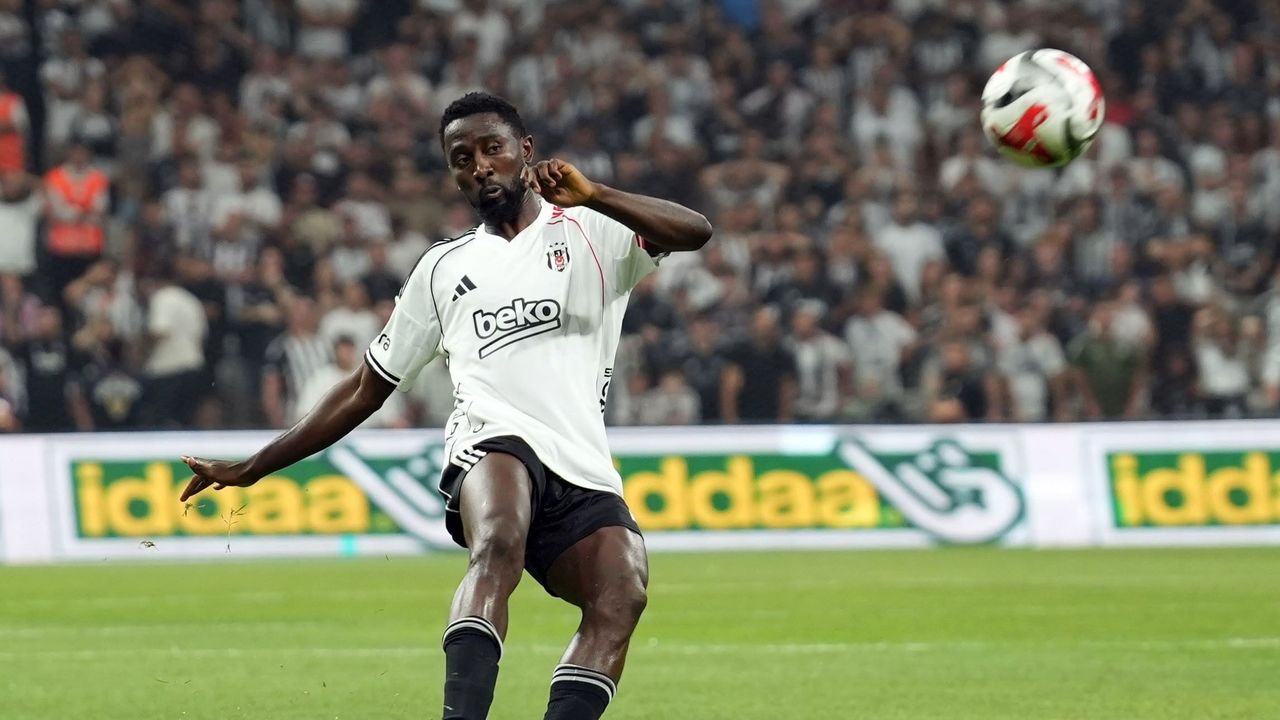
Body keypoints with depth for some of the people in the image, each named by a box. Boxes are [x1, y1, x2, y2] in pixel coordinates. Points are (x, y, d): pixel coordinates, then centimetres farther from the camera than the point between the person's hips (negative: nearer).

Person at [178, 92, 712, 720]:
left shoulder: (591, 231, 17)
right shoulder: (444, 268, 25)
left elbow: (694, 233, -2)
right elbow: (366, 389, 31)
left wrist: (590, 195, -15)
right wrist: (251, 469, 30)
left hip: (584, 472, 1)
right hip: (492, 443, 0)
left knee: (623, 594, -28)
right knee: (497, 549, -35)